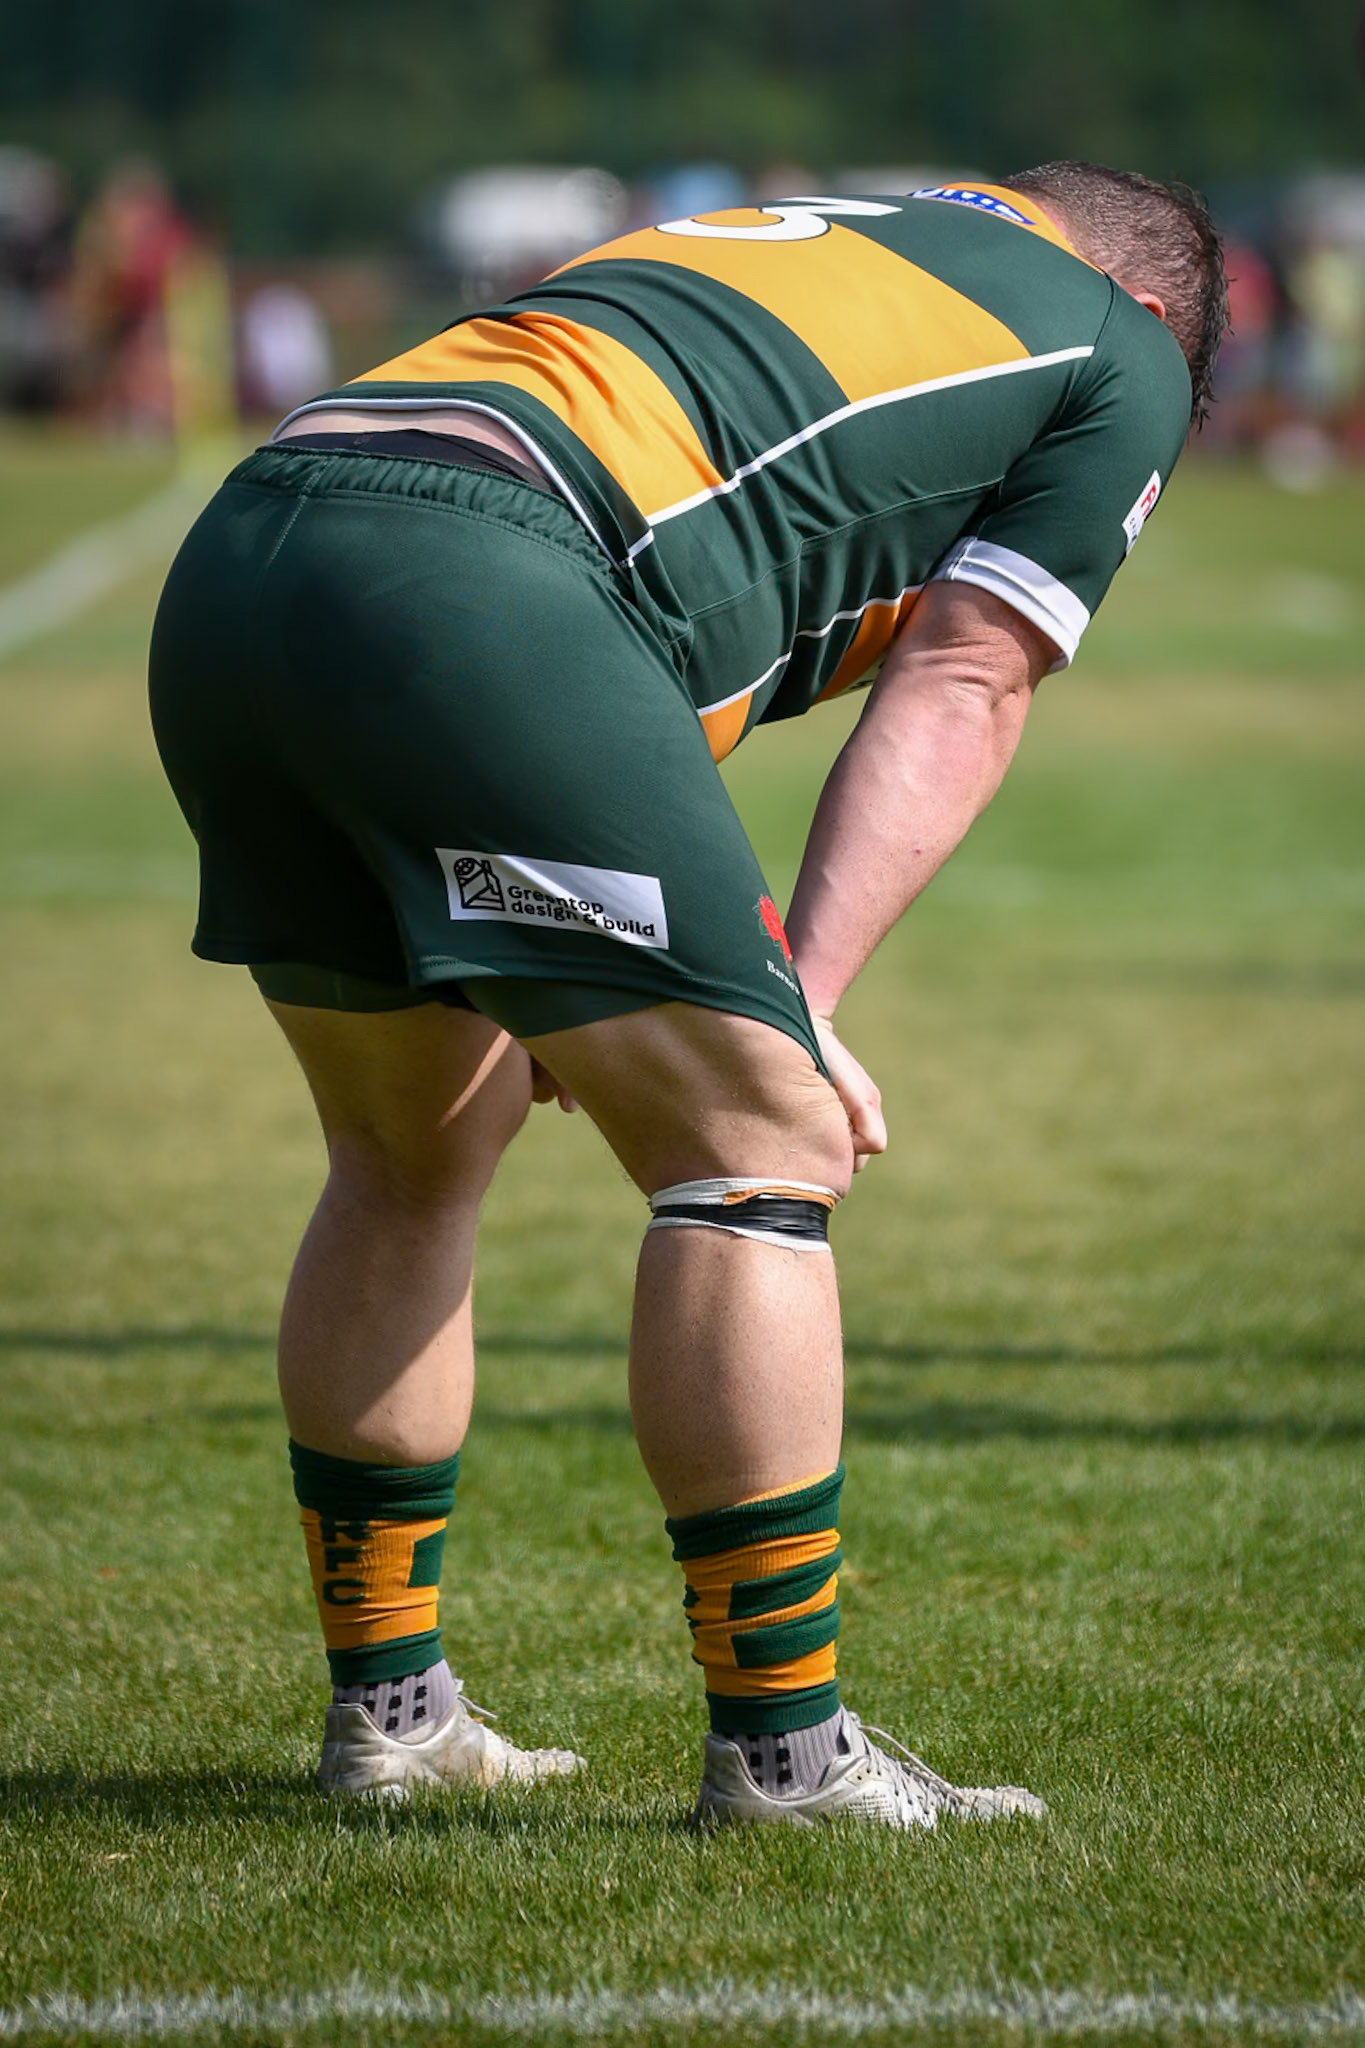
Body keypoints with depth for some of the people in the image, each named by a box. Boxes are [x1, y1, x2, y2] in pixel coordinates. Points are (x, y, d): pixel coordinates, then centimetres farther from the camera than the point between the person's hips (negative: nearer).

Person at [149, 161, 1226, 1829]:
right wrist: (802, 1005, 3)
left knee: (413, 1156, 23)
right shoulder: (1126, 349, 19)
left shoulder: (789, 244, 38)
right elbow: (957, 694, 9)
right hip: (470, 581, -8)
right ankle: (778, 1749, 1)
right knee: (756, 1146, 0)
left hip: (222, 570, 8)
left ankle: (383, 1706, 27)